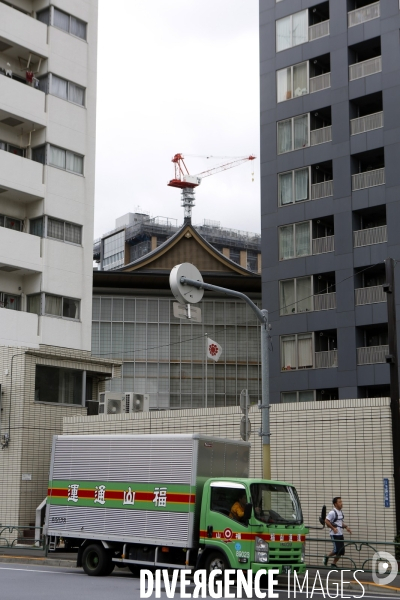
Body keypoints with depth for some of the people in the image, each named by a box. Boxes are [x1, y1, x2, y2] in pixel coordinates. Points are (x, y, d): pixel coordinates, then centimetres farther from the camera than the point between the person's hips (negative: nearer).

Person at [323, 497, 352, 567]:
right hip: (334, 534, -8)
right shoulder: (332, 512, -13)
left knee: (341, 551, 5)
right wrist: (333, 528, -20)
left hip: (340, 534, 8)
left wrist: (346, 527, 8)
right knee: (337, 550, -13)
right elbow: (326, 521, -18)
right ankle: (327, 557, 12)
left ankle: (334, 564, 18)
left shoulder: (341, 512, 14)